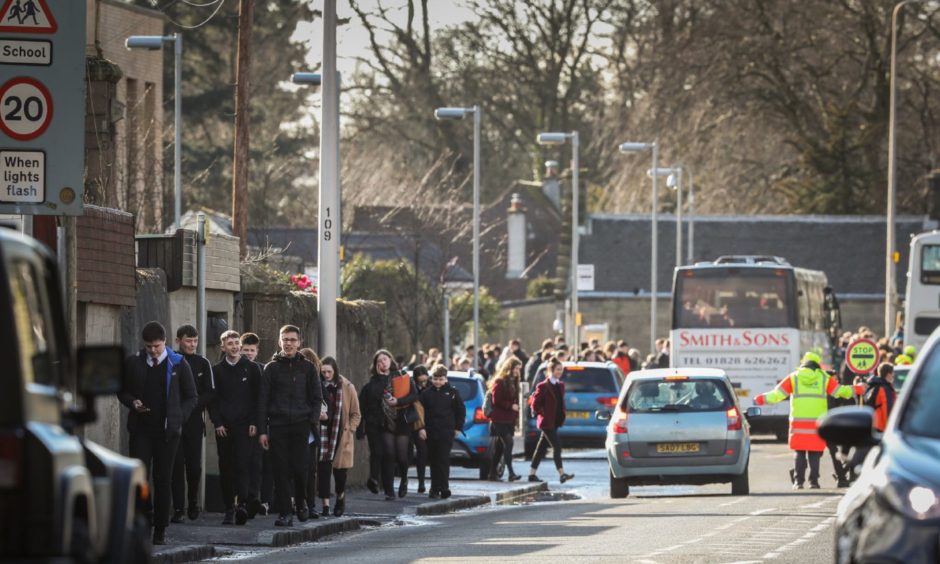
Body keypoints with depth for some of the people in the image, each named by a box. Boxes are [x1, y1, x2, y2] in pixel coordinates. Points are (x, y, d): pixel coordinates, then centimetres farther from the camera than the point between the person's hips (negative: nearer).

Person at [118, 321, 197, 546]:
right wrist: (133, 403, -6)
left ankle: (160, 529, 9)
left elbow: (191, 397, 8)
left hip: (167, 430, -1)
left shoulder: (178, 365, 1)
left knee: (163, 479, 2)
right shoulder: (133, 363, 5)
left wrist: (178, 418, -5)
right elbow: (123, 391, 15)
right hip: (141, 428, 1)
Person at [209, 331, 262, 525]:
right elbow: (212, 400, 9)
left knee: (243, 464, -16)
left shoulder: (252, 369, 7)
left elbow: (258, 397, 5)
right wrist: (217, 423, -2)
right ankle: (229, 509, 6)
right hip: (223, 427, 2)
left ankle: (243, 504, -21)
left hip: (245, 426, -2)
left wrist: (254, 423, -4)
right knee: (226, 469, 2)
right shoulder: (217, 370, 10)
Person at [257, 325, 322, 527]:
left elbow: (317, 397, 10)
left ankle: (301, 502, 19)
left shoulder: (307, 367, 9)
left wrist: (312, 422, -4)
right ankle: (285, 513, 1)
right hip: (278, 425, 0)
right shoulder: (272, 368, 8)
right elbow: (263, 400, 5)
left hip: (301, 426, 0)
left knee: (300, 468, -6)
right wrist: (262, 430, -1)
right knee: (281, 470, -3)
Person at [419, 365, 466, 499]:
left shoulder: (452, 392, 3)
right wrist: (421, 428, -3)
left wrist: (458, 428, 4)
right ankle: (435, 488, 14)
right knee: (433, 461, 7)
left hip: (446, 432, -3)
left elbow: (461, 411, 8)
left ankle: (444, 488, -9)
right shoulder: (427, 393, 7)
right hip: (430, 432, 3)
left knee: (444, 460, -8)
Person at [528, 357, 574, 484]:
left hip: (556, 421, 8)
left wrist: (562, 415, 10)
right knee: (557, 446, -14)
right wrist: (542, 414, -10)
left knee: (542, 448, 11)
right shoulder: (543, 386, -11)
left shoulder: (561, 385, 12)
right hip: (547, 422, -8)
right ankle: (561, 474, -18)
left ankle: (532, 474, 16)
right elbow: (535, 404, -11)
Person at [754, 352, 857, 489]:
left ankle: (798, 481, -1)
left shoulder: (794, 378, 4)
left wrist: (761, 399, 16)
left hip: (798, 423, 0)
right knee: (814, 454, 6)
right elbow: (841, 391, 8)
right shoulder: (824, 379, 4)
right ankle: (814, 481, 1)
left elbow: (777, 394, 2)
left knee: (799, 453, 6)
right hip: (817, 423, 0)